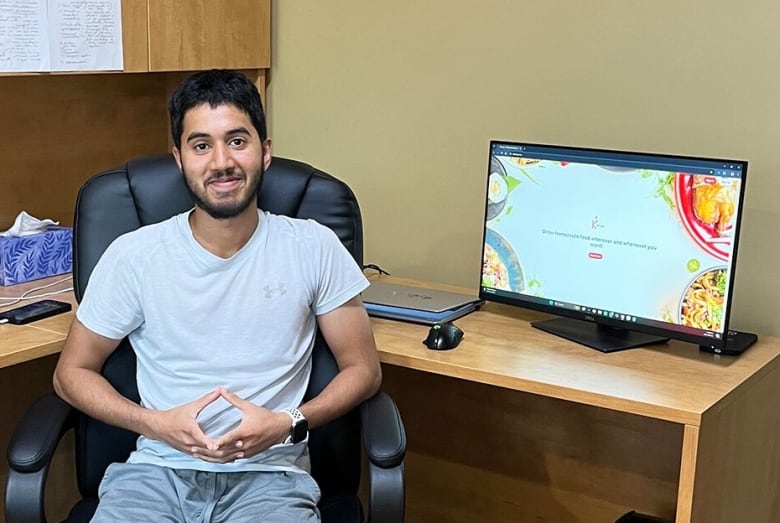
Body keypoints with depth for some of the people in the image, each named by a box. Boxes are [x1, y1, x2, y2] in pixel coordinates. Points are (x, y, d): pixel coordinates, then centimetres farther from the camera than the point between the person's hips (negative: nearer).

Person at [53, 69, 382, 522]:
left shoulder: (314, 248, 0)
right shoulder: (134, 256, 0)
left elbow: (363, 369, 6)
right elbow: (72, 372, 9)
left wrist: (288, 425, -11)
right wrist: (156, 423, -8)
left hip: (270, 472, 0)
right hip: (158, 469, 0)